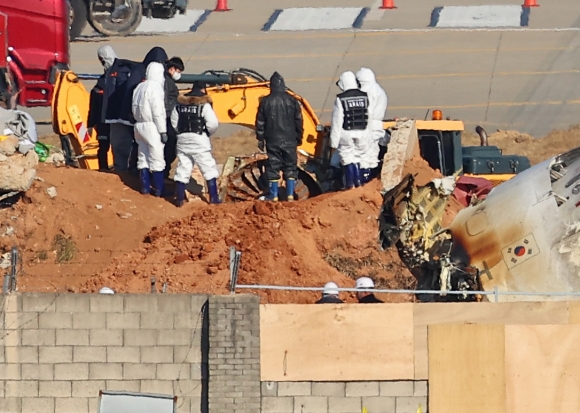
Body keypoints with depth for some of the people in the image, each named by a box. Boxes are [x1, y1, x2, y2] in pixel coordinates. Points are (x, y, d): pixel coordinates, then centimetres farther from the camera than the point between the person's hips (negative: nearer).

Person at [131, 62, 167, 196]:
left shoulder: (140, 87, 12)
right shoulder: (155, 87, -14)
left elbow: (135, 108, 12)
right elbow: (158, 111, -16)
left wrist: (139, 120, 16)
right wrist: (163, 131, -14)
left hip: (139, 125, 8)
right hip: (151, 125, -8)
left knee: (143, 158, 12)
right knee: (156, 159, -4)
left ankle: (145, 187, 14)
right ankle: (159, 190, -3)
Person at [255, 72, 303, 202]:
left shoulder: (265, 101, -1)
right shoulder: (291, 100, 0)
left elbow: (260, 122, 3)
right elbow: (299, 121, 4)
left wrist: (260, 139, 11)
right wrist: (299, 137, 15)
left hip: (272, 141, 0)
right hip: (289, 140, 0)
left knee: (273, 167, 3)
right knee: (290, 167, 6)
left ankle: (273, 196, 2)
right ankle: (290, 195, 0)